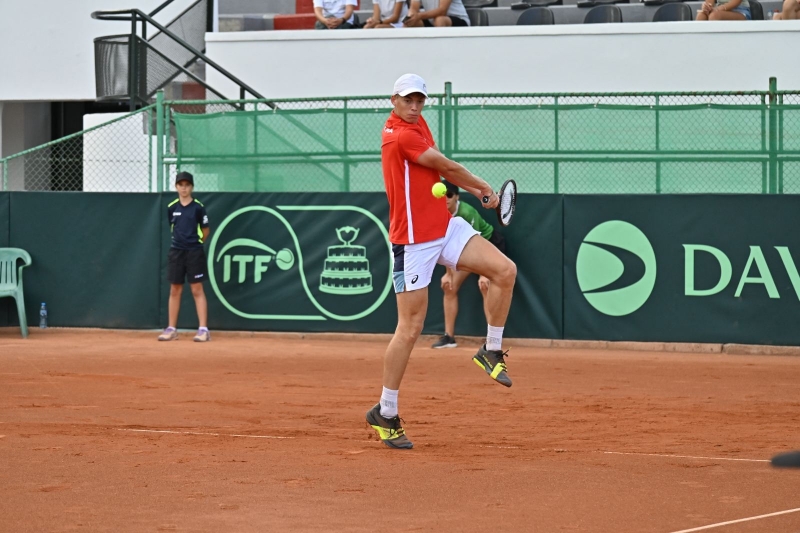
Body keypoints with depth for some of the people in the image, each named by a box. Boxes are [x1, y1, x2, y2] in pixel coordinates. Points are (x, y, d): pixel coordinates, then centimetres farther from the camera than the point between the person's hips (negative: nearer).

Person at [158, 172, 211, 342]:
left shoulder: (198, 207, -5)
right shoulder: (172, 208, 5)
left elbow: (206, 230, 4)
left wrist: (196, 242, 6)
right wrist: (180, 240, 11)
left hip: (194, 253, -4)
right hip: (176, 251, 4)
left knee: (197, 290, -4)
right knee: (175, 290, 7)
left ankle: (203, 329, -5)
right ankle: (172, 329, 12)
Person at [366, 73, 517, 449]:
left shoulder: (418, 124, 10)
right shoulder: (399, 136, -18)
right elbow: (448, 167, -11)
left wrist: (473, 190, 8)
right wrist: (485, 188, 4)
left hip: (445, 227, 8)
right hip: (414, 240, -8)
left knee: (505, 270, -9)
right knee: (410, 328, -5)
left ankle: (492, 351, 8)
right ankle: (385, 413, 5)